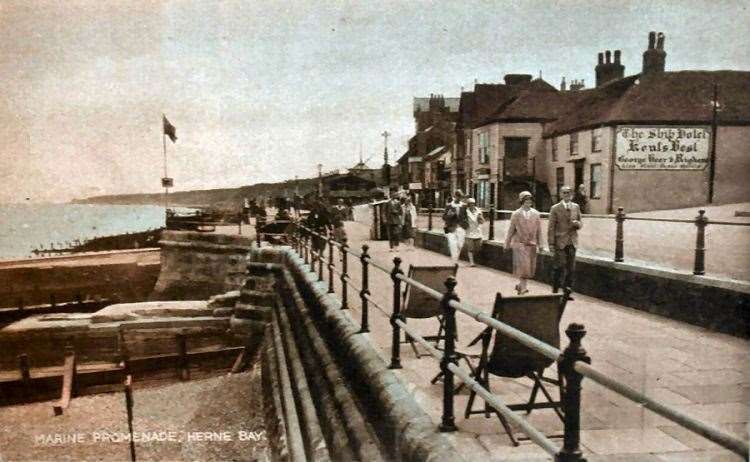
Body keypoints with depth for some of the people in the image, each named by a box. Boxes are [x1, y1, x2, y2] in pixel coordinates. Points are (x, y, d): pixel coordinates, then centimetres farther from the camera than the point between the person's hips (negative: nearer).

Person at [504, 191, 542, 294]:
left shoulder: (536, 214, 6)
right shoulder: (516, 214, 0)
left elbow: (539, 230, 8)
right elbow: (511, 230, 3)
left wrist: (540, 244, 5)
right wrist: (507, 243, 4)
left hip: (531, 244, 4)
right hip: (519, 243, -3)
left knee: (530, 267, 7)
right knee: (522, 265, -12)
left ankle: (520, 285, 25)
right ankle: (523, 288, -8)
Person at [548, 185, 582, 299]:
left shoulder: (576, 207, 11)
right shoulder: (555, 208, -2)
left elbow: (580, 224, 17)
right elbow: (551, 227, -4)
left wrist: (577, 223, -8)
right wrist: (551, 244, -10)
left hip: (572, 242, 4)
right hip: (560, 242, -4)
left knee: (570, 268, 6)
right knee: (559, 268, -3)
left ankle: (567, 291, 15)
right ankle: (555, 292, 7)